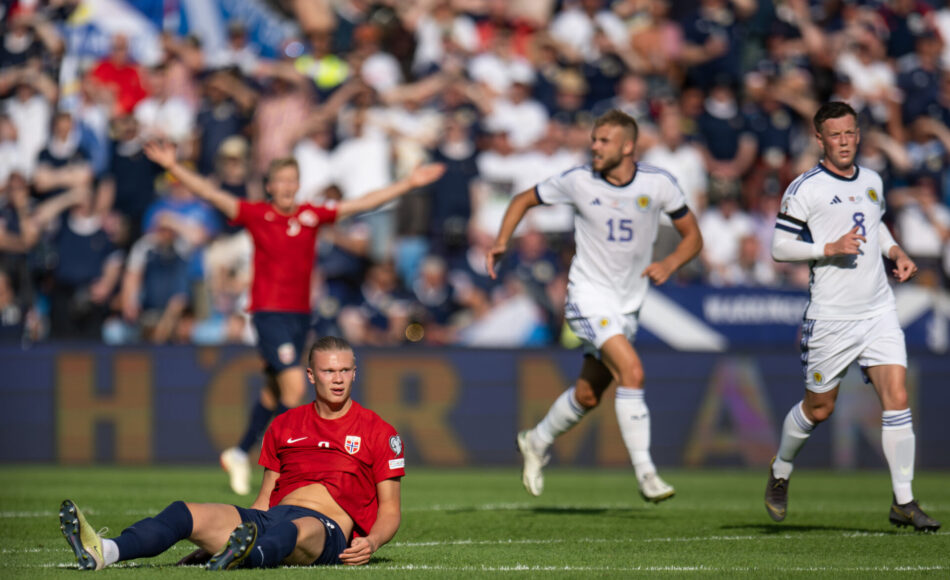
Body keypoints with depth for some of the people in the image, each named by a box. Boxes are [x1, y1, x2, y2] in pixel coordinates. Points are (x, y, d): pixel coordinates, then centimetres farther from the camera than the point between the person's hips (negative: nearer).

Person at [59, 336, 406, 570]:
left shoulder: (378, 432, 10)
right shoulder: (284, 426, 23)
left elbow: (390, 510, 9)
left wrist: (371, 542, -12)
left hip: (326, 530, -5)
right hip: (272, 517, 5)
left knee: (301, 530, -44)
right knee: (185, 514, -20)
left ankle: (245, 557, -80)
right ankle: (101, 553, -46)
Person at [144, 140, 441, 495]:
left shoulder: (312, 216, 6)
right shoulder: (257, 214, -3)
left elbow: (365, 202, 10)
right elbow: (210, 194, -9)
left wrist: (410, 183, 10)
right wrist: (173, 167, -19)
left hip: (300, 314, 5)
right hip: (269, 313, -5)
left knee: (274, 392, 13)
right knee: (294, 386, -16)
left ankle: (239, 454, 29)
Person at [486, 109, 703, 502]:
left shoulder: (658, 184, -6)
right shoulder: (578, 181, -9)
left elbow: (692, 237, 4)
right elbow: (524, 200, 7)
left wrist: (669, 264, -15)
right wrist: (502, 240, -7)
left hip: (629, 304, 4)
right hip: (589, 294, -4)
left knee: (588, 396, 10)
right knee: (631, 370, -24)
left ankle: (537, 442, 39)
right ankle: (646, 474, -22)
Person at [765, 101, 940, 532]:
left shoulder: (871, 181, 11)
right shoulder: (805, 189, -8)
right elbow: (779, 247, -8)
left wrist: (897, 253, 12)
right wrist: (830, 248, -19)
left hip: (879, 311, 4)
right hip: (831, 316, -4)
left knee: (897, 399, -8)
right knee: (819, 408, 7)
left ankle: (903, 502, -5)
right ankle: (780, 472, 35)